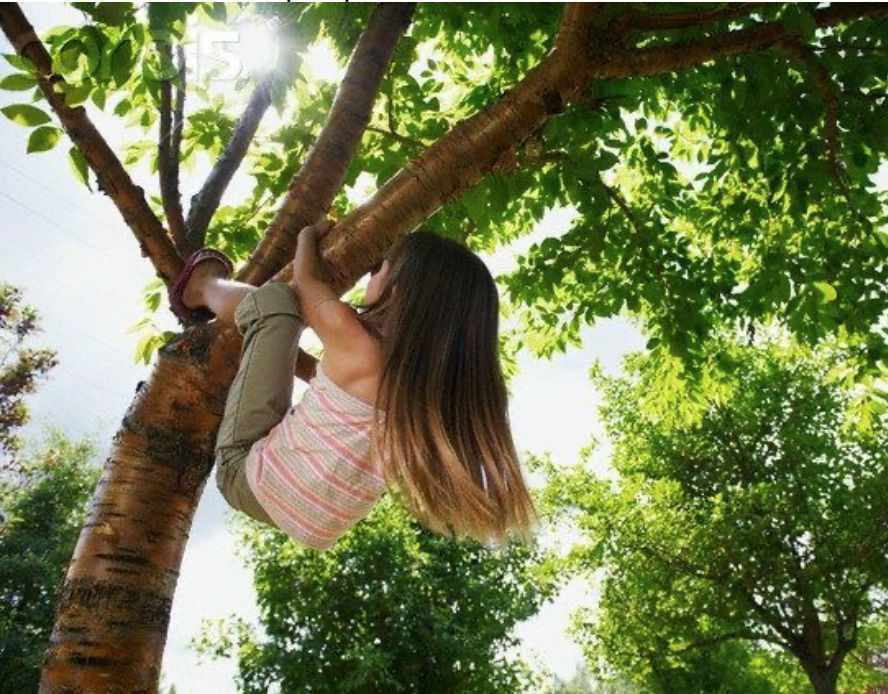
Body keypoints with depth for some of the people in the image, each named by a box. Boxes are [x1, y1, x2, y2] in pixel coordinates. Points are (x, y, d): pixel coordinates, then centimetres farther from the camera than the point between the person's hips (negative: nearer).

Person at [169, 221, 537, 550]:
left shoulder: (356, 346, -28)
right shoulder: (443, 393, -9)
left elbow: (306, 281, -5)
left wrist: (309, 234, 17)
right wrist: (286, 353, 23)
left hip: (253, 478, -6)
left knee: (274, 297, -4)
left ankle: (200, 289, 25)